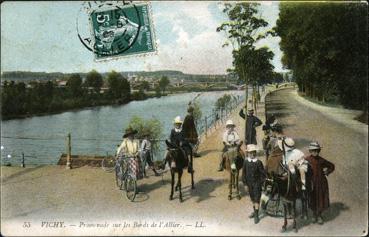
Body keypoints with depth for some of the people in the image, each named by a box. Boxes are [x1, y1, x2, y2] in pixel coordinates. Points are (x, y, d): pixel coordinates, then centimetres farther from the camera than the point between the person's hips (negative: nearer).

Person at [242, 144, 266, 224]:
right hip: (250, 184, 4)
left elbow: (263, 174, -9)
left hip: (257, 184, -4)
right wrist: (245, 183, 5)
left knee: (256, 199, -2)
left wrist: (261, 184, -11)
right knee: (252, 198, 18)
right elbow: (244, 173, 5)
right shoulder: (246, 162, -4)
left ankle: (256, 215, 6)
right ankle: (255, 211, 36)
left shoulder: (258, 162, -15)